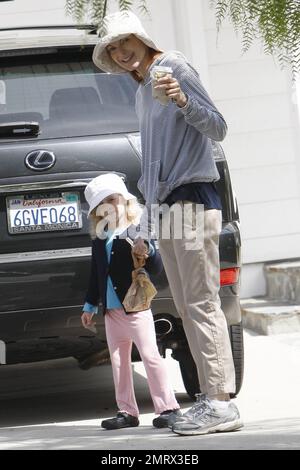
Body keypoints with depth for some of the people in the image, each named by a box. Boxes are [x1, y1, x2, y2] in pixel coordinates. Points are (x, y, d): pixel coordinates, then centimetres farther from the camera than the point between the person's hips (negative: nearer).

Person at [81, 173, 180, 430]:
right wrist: (90, 306, 22)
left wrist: (149, 252, -29)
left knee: (150, 355, -9)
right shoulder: (99, 240, 11)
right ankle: (127, 412, 15)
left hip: (136, 307, -7)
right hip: (112, 310, 7)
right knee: (119, 360, 10)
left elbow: (157, 268, -10)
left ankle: (168, 407, -8)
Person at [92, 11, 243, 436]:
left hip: (192, 200, -9)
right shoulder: (142, 91, 23)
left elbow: (217, 128, -10)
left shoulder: (174, 68, -3)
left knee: (201, 303, -13)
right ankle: (211, 399, 8)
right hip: (166, 207, 9)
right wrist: (144, 229, 24)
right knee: (189, 309, 7)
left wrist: (184, 101, -28)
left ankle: (220, 403, -15)